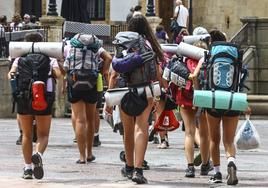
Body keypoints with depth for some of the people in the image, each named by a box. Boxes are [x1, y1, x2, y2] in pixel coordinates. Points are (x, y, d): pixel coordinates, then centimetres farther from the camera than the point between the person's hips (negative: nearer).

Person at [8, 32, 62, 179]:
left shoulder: (19, 59, 13)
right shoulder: (50, 59, 10)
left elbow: (11, 73, 0)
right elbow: (58, 74, -3)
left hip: (23, 97, 1)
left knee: (27, 135, 14)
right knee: (43, 135, 8)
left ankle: (27, 168, 10)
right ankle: (38, 155, -21)